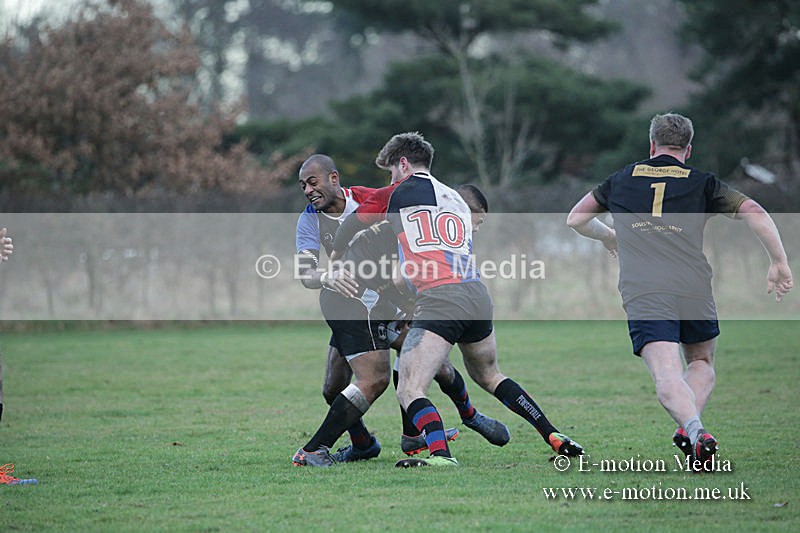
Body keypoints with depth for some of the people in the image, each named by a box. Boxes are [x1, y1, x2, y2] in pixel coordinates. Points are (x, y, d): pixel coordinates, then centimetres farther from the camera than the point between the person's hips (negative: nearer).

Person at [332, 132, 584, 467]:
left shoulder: (399, 192, 8)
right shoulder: (456, 199, 25)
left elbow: (347, 229, 17)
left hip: (438, 298, -7)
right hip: (477, 294, 7)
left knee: (410, 391, -9)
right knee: (489, 376, 28)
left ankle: (440, 455, -32)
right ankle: (554, 438, 25)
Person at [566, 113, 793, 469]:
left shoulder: (622, 180, 19)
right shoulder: (703, 183, 14)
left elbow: (575, 219, 29)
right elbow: (754, 213, 3)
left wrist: (608, 237, 48)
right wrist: (779, 263, 10)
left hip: (642, 293, -1)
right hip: (694, 289, 1)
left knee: (667, 377, -11)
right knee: (702, 363, 23)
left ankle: (693, 429, -40)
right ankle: (689, 427, -2)